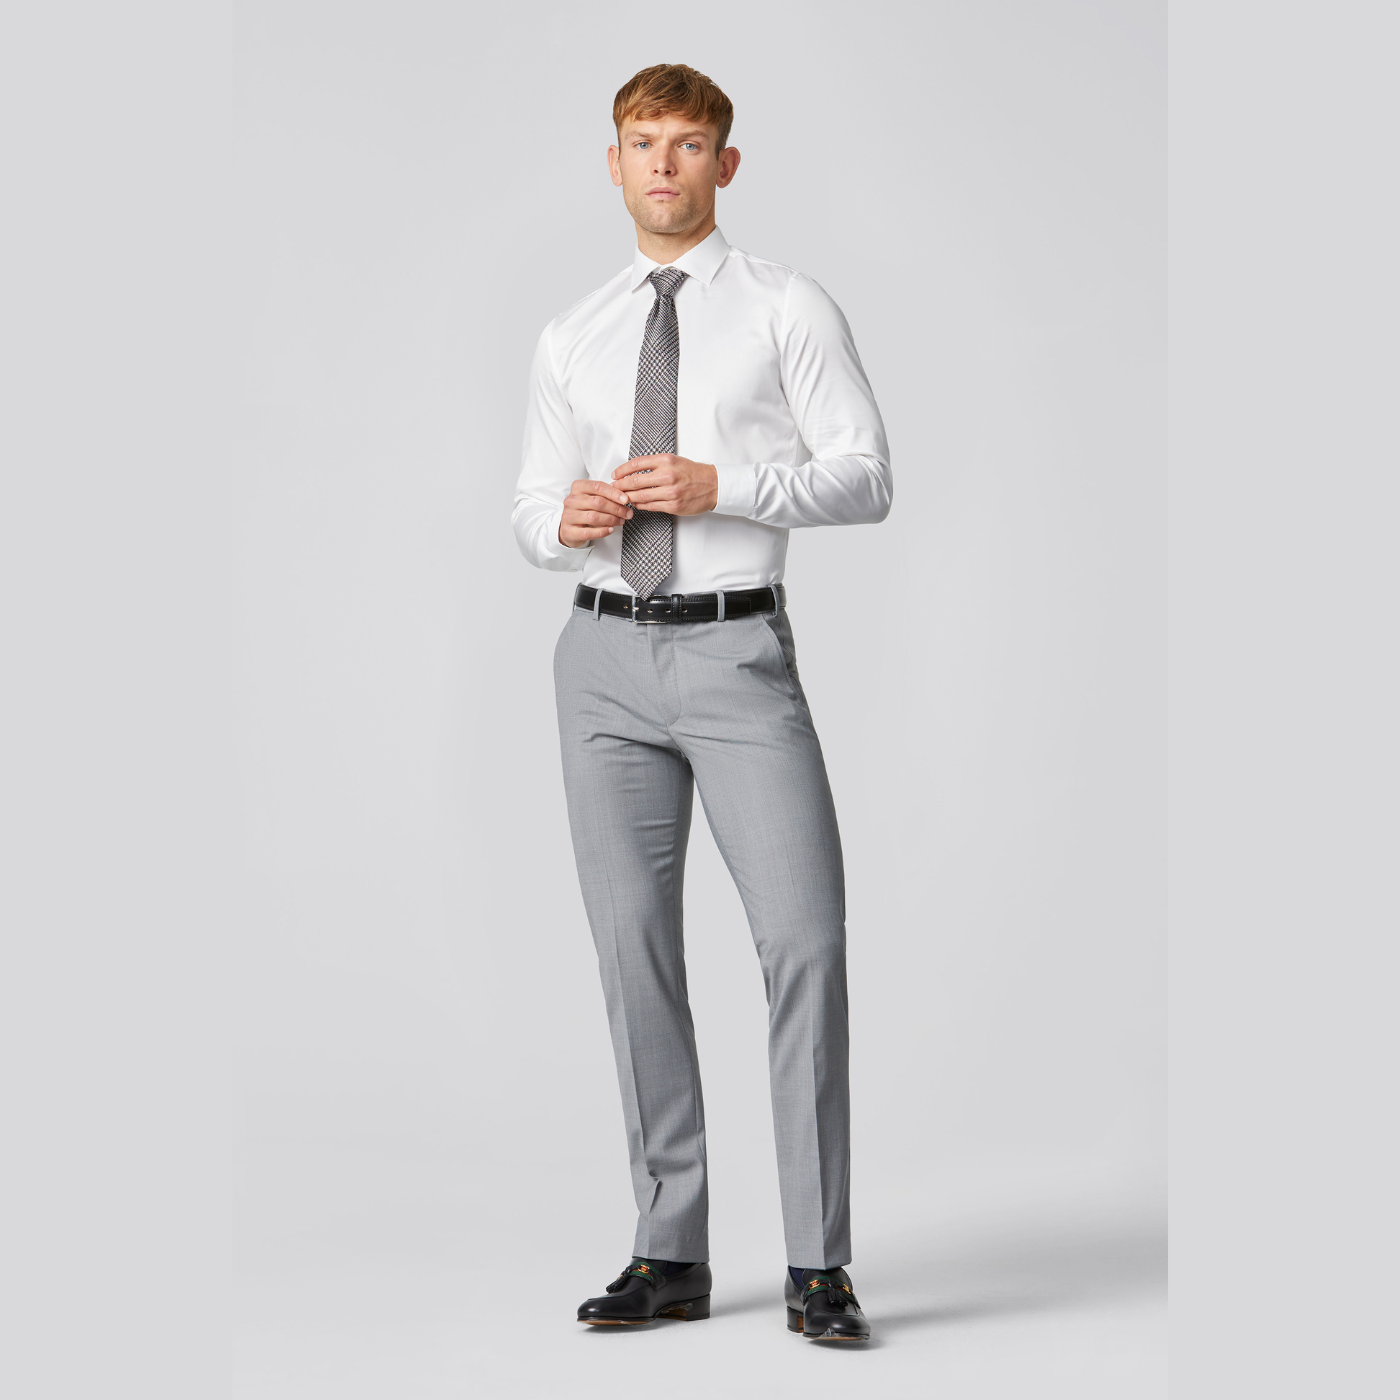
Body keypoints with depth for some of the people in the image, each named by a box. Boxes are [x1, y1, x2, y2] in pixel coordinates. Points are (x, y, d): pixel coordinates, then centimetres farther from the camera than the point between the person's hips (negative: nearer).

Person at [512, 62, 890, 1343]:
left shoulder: (790, 311, 2)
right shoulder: (572, 340, 14)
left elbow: (868, 479, -5)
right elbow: (533, 517, 17)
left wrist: (718, 485, -18)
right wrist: (565, 520, -8)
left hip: (740, 658, -4)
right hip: (608, 660, 4)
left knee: (804, 940, -13)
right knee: (636, 953, 5)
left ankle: (819, 1269, -5)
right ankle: (671, 1256, 14)